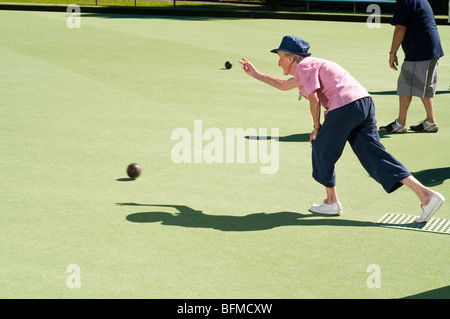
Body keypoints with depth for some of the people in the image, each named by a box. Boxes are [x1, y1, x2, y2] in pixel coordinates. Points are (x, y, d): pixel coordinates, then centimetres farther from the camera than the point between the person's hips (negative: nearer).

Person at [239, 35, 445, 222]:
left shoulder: (303, 66, 1)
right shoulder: (309, 67, 31)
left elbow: (314, 98, -10)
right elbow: (283, 85, 46)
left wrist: (316, 127, 2)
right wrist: (256, 74, 49)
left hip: (345, 106, -9)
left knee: (322, 149, 10)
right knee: (374, 155, 5)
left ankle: (332, 202, 21)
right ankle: (425, 194, -4)